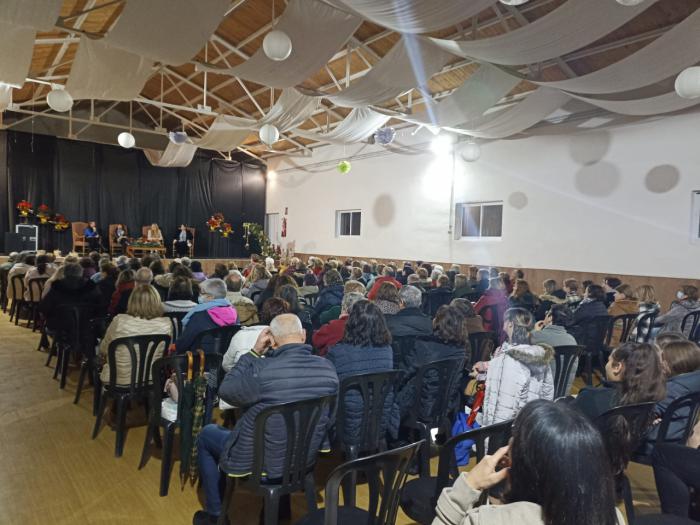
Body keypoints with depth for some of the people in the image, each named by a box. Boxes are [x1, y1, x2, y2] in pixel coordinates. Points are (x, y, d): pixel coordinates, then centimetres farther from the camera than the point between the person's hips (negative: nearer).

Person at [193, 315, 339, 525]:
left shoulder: (262, 369, -30)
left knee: (206, 434, 23)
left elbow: (225, 391, -10)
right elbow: (327, 417, 4)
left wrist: (254, 352, -10)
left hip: (261, 460, -5)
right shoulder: (328, 368, -13)